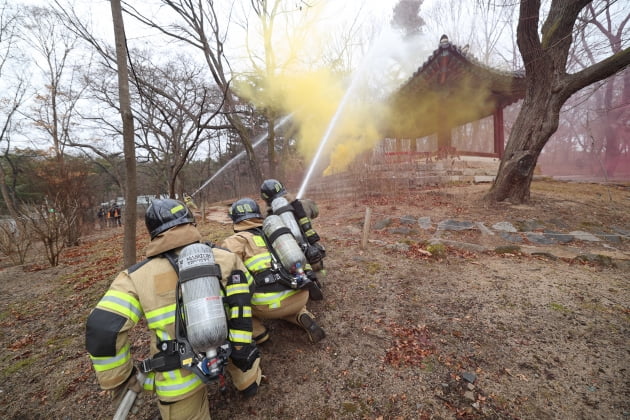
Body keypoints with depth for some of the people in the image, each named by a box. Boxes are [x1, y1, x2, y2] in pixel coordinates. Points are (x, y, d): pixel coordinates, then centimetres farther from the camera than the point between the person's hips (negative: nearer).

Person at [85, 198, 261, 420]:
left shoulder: (137, 275, -10)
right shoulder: (223, 257, -6)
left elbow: (102, 330, -16)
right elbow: (245, 291, 4)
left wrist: (119, 380, 0)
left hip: (181, 378, 0)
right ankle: (247, 379, 27)